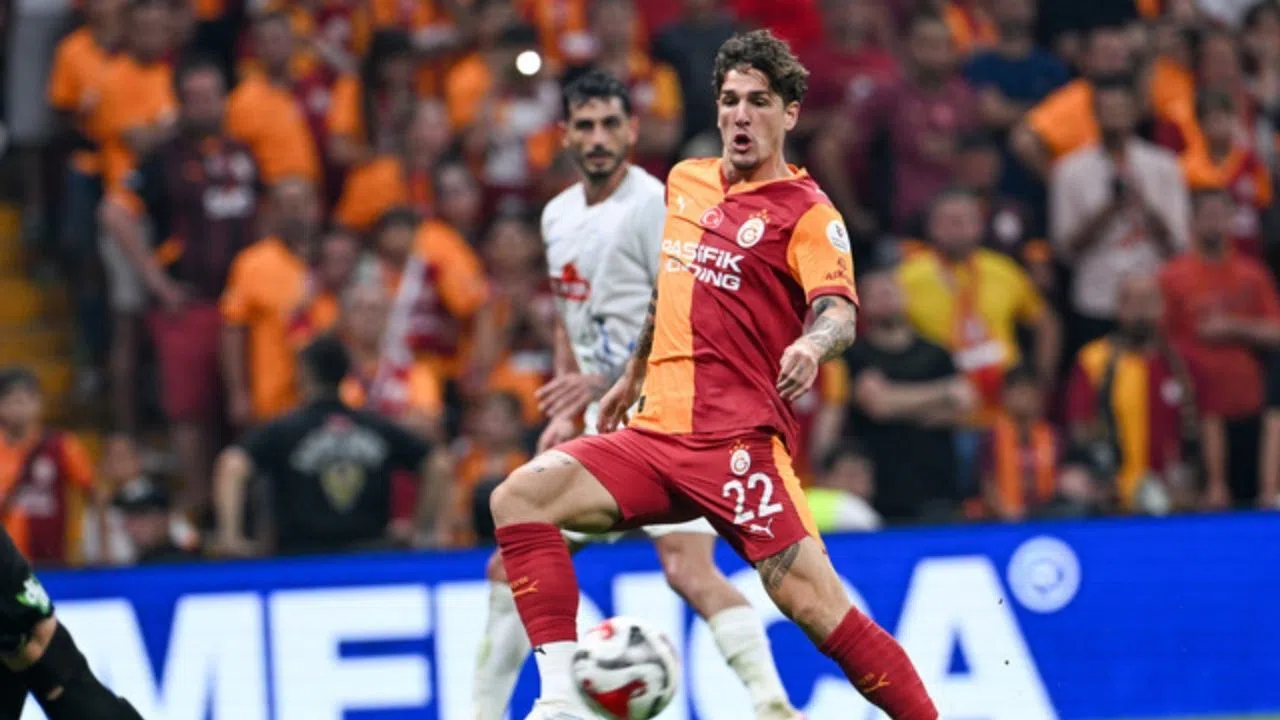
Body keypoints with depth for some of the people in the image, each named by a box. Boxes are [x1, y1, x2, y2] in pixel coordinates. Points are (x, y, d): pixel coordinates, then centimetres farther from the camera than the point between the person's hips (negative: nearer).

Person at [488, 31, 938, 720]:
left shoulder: (807, 212, -3)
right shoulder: (685, 182, 16)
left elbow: (839, 313, -19)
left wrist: (814, 343, -41)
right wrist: (633, 375, 38)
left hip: (739, 442, -6)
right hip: (654, 430, 6)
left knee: (813, 603, -20)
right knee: (520, 496, -13)